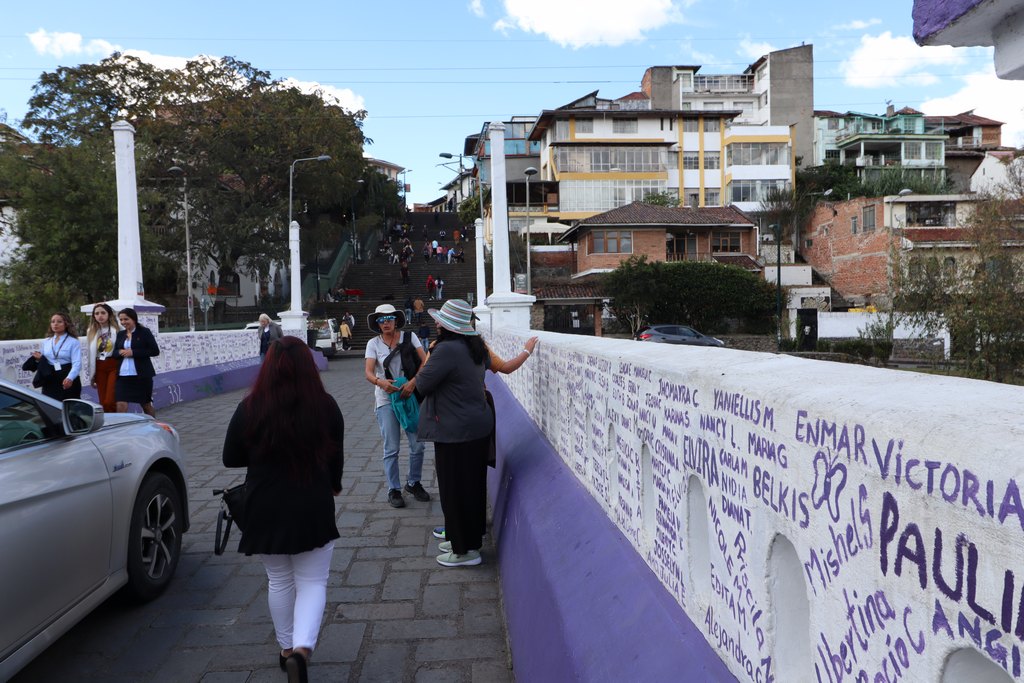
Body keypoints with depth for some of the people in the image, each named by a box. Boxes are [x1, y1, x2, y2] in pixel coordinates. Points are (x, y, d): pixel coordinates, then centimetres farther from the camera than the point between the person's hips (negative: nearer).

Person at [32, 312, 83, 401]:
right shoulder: (46, 341, 14)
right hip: (49, 380, 5)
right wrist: (39, 359, 0)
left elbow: (77, 363, -15)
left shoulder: (73, 342, -3)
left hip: (67, 381, -5)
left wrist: (70, 378, -33)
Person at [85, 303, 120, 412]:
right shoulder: (91, 332, 12)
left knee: (110, 402, -13)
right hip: (99, 368, 5)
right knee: (103, 403, 7)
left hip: (114, 366, -5)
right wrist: (91, 375, 14)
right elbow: (90, 354, 15)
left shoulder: (117, 330, -5)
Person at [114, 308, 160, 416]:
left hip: (142, 375, -3)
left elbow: (155, 351, -9)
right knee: (121, 406, -8)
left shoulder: (144, 332, -2)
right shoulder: (120, 334, 12)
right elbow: (114, 353, 17)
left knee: (146, 405, 12)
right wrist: (120, 352, -7)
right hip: (123, 375, 4)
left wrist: (133, 352, -15)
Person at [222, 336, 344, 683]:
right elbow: (336, 455, 5)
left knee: (279, 580, 19)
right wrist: (333, 485, 25)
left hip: (266, 509, 1)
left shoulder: (250, 408, -12)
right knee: (312, 582, 9)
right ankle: (302, 648, -9)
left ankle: (287, 649, 31)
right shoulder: (325, 405, -9)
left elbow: (230, 458, -1)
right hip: (313, 508, -1)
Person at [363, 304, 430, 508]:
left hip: (410, 396, 1)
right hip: (386, 400, -1)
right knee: (391, 449, 1)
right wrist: (380, 382, -32)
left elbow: (425, 362, -8)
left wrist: (413, 381, -23)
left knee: (417, 444, 4)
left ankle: (413, 483, 25)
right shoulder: (373, 344, 0)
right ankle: (394, 490, 15)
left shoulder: (409, 337, -1)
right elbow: (369, 373, -10)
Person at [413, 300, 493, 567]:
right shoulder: (476, 347, 6)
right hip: (478, 426, 9)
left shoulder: (447, 350, -22)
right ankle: (469, 539, 34)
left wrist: (427, 362, 1)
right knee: (473, 487, 19)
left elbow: (423, 384, -19)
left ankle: (465, 550, 14)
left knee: (456, 490, 3)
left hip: (456, 432, -9)